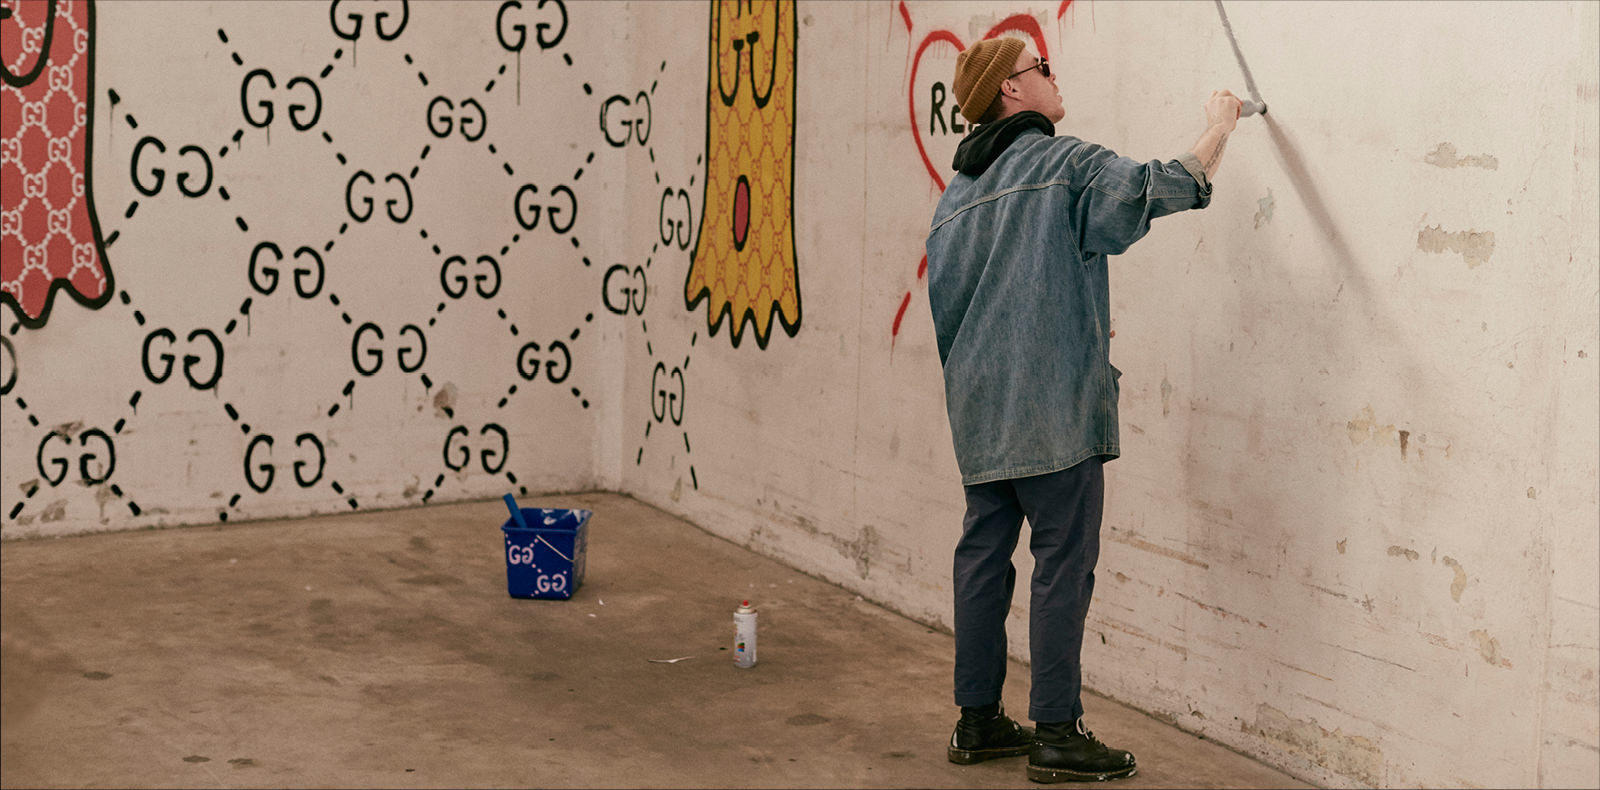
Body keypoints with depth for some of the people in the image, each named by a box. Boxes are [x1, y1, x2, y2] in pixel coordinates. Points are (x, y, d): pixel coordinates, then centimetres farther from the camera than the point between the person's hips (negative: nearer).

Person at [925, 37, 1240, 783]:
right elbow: (1165, 188, -16)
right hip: (1051, 403, -8)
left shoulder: (958, 191, 14)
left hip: (978, 407, 8)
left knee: (984, 553, 12)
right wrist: (1220, 124, 2)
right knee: (1063, 560, -3)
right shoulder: (1066, 164, -8)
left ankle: (977, 720, 19)